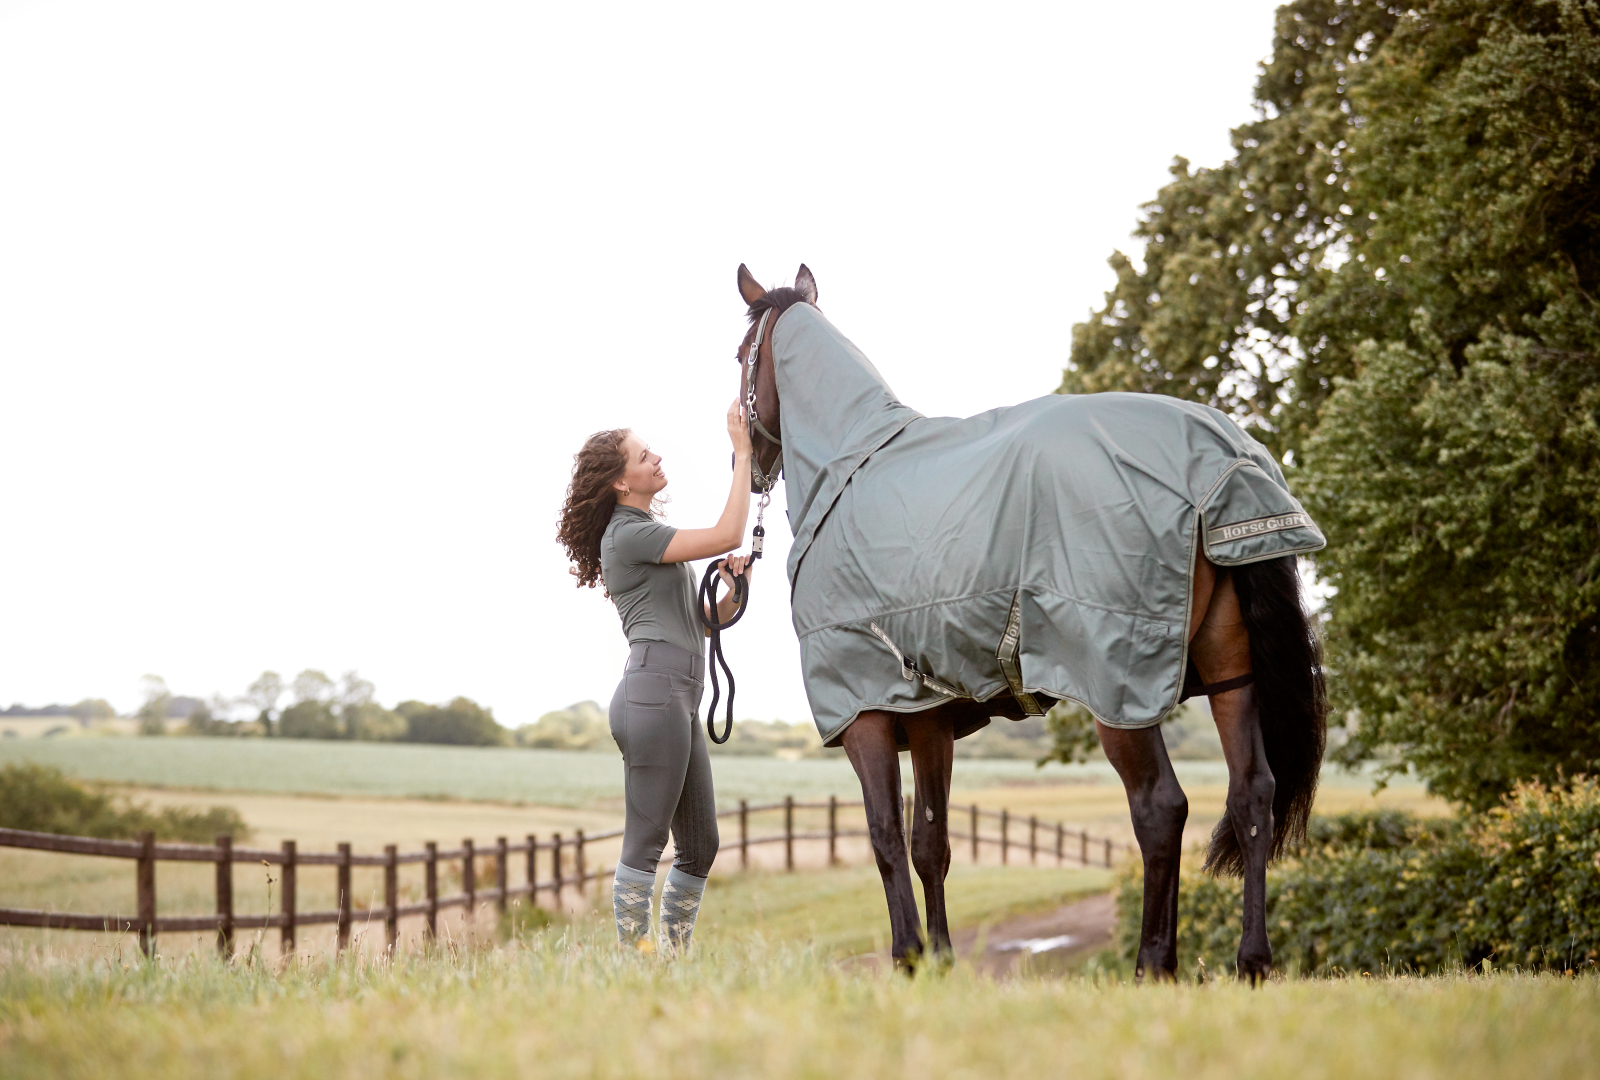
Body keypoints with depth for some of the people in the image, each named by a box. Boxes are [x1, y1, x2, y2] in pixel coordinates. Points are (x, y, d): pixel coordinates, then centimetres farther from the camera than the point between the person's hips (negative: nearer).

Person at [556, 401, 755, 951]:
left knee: (700, 844, 10)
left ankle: (674, 954, 14)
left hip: (681, 699, 10)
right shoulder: (627, 535, -7)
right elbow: (727, 535, -15)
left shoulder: (649, 534, 24)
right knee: (646, 841, -10)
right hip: (654, 689, -10)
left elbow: (699, 621, 24)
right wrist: (742, 452, -11)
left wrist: (732, 591, 5)